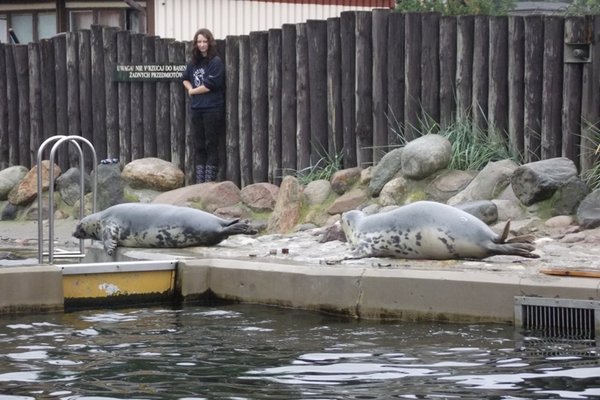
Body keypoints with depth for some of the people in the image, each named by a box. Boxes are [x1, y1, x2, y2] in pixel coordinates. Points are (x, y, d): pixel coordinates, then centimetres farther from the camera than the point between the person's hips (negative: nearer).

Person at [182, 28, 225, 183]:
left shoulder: (216, 62, -8)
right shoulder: (194, 62, 11)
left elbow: (210, 85, -15)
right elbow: (185, 79, 23)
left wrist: (193, 91, -2)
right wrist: (191, 89, 2)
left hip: (213, 110, -6)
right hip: (196, 109, 6)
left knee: (211, 146, -1)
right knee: (199, 147, 10)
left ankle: (209, 182, 1)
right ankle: (199, 182, 13)